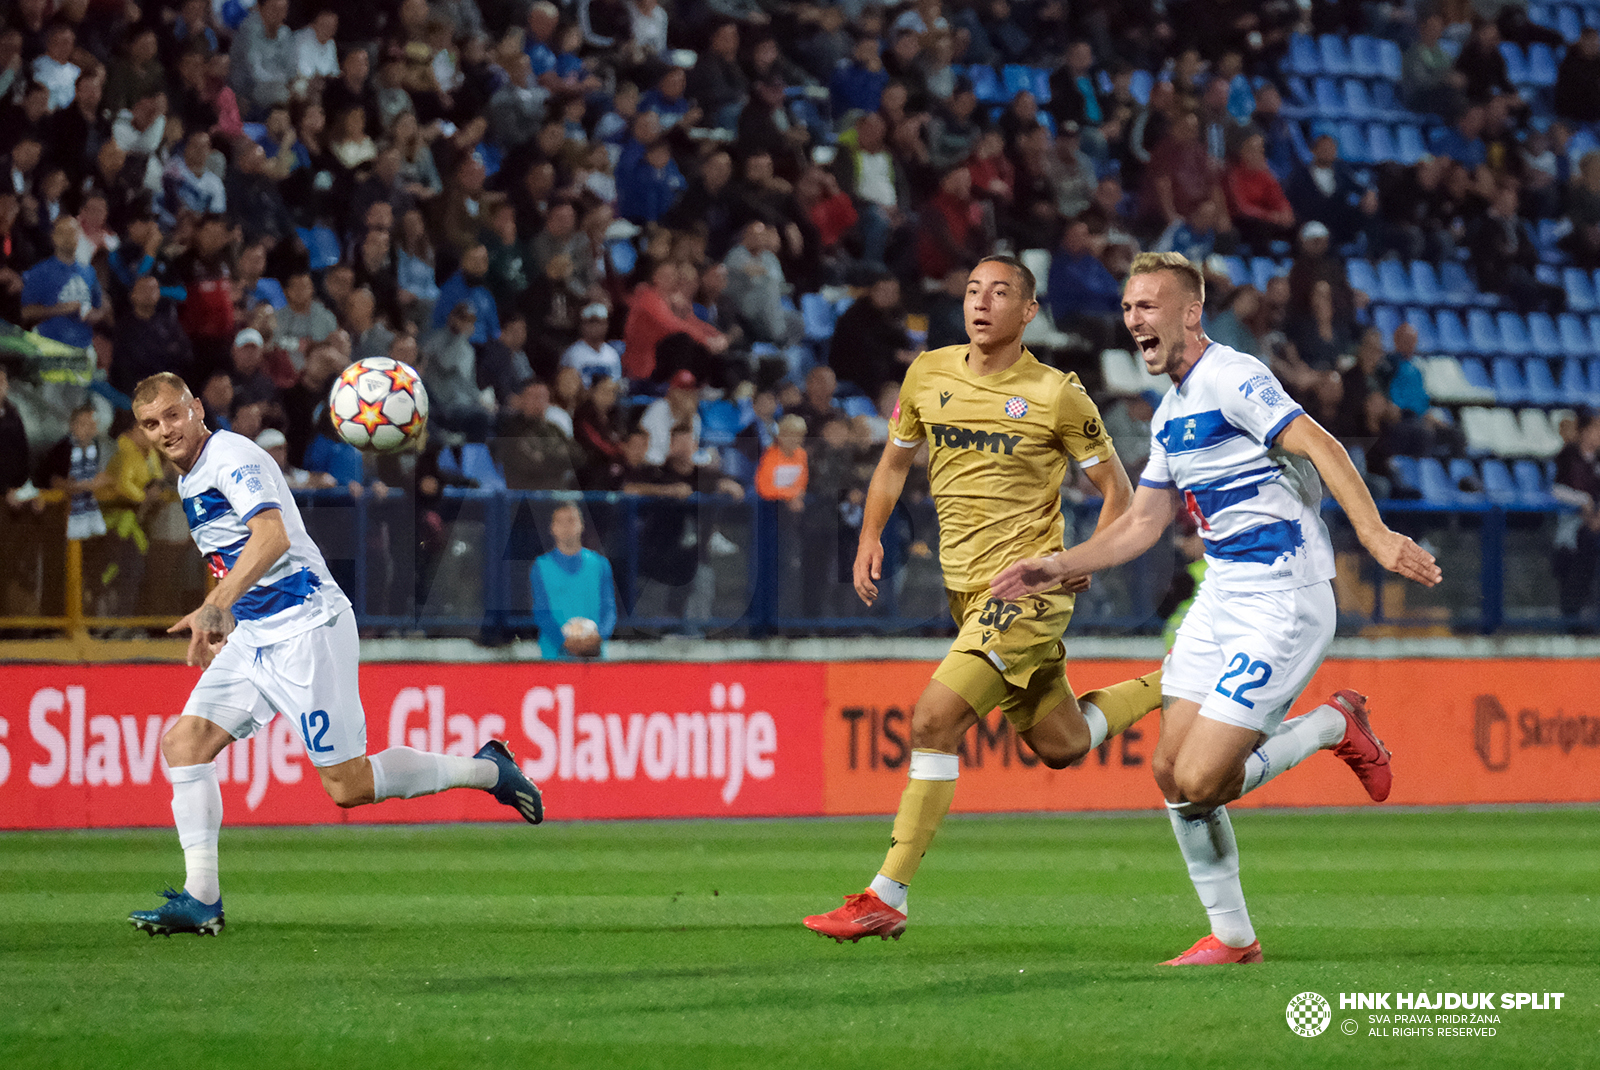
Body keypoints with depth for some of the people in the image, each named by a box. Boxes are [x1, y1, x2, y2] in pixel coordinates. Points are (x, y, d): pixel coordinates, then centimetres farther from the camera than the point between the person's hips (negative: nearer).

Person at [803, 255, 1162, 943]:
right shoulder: (928, 375, 5)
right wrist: (870, 538, 6)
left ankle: (885, 900, -14)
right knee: (1060, 745, 13)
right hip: (965, 589, 6)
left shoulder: (1057, 396, -9)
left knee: (934, 722, -18)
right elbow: (896, 460, 19)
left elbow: (1116, 488, 0)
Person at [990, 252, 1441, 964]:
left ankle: (1335, 726, 7)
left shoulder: (1232, 378, -12)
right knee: (1171, 771, 3)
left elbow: (1320, 446, -24)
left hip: (1284, 602, -9)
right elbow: (1141, 524, 25)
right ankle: (1232, 937, 14)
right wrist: (1059, 568, 17)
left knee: (1199, 783, -15)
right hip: (1221, 597, 9)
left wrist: (1374, 534, -36)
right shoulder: (1171, 412, 16)